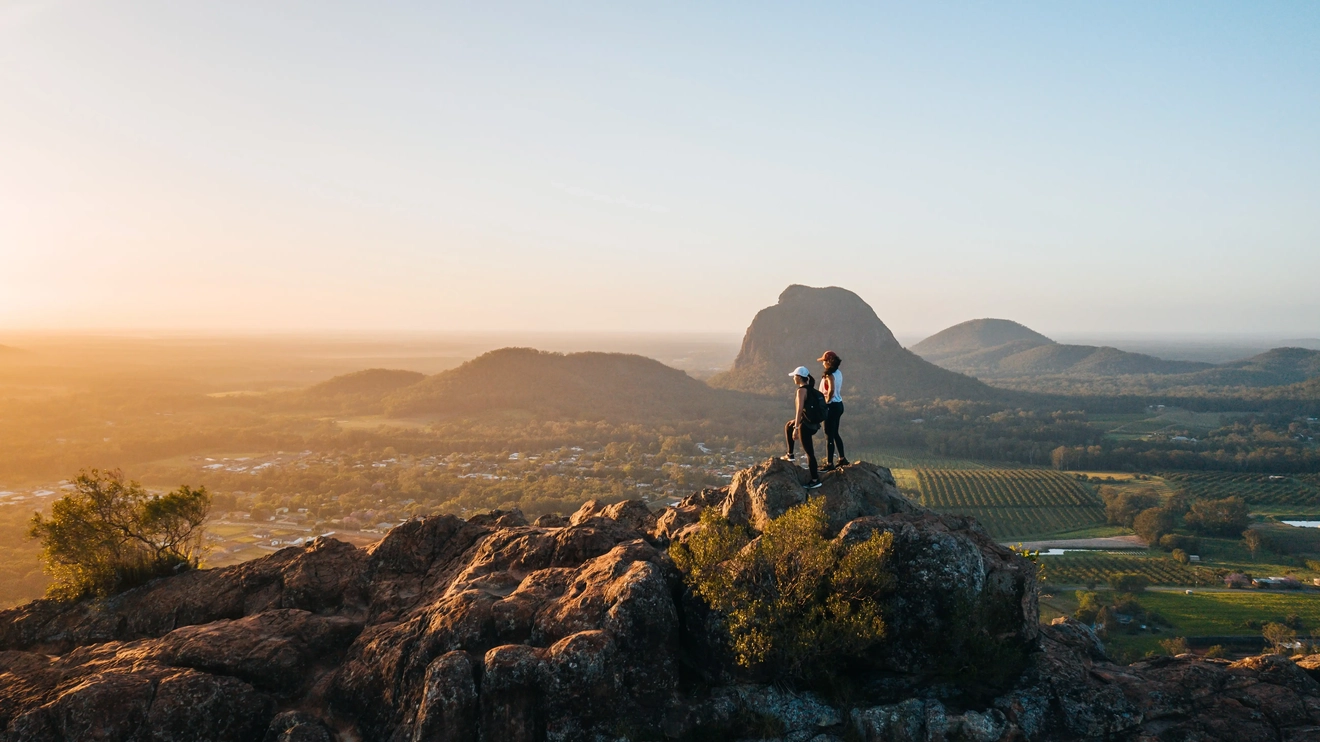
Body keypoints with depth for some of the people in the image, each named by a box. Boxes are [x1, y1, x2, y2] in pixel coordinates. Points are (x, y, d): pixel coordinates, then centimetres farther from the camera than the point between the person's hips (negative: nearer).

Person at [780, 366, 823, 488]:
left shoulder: (802, 390, -18)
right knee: (788, 426, 30)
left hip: (805, 423, -10)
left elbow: (800, 410, -22)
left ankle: (815, 480, 3)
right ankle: (790, 454, 35)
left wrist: (796, 428, -22)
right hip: (814, 422, 10)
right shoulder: (811, 388, 9)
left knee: (809, 452, -2)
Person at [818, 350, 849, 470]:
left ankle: (829, 464, 3)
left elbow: (831, 390, -32)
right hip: (839, 405, 9)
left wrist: (827, 401, -18)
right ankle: (842, 459, 27)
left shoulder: (830, 375, -19)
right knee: (835, 434, 20)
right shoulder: (838, 373, 9)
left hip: (831, 406, -9)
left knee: (829, 436, -2)